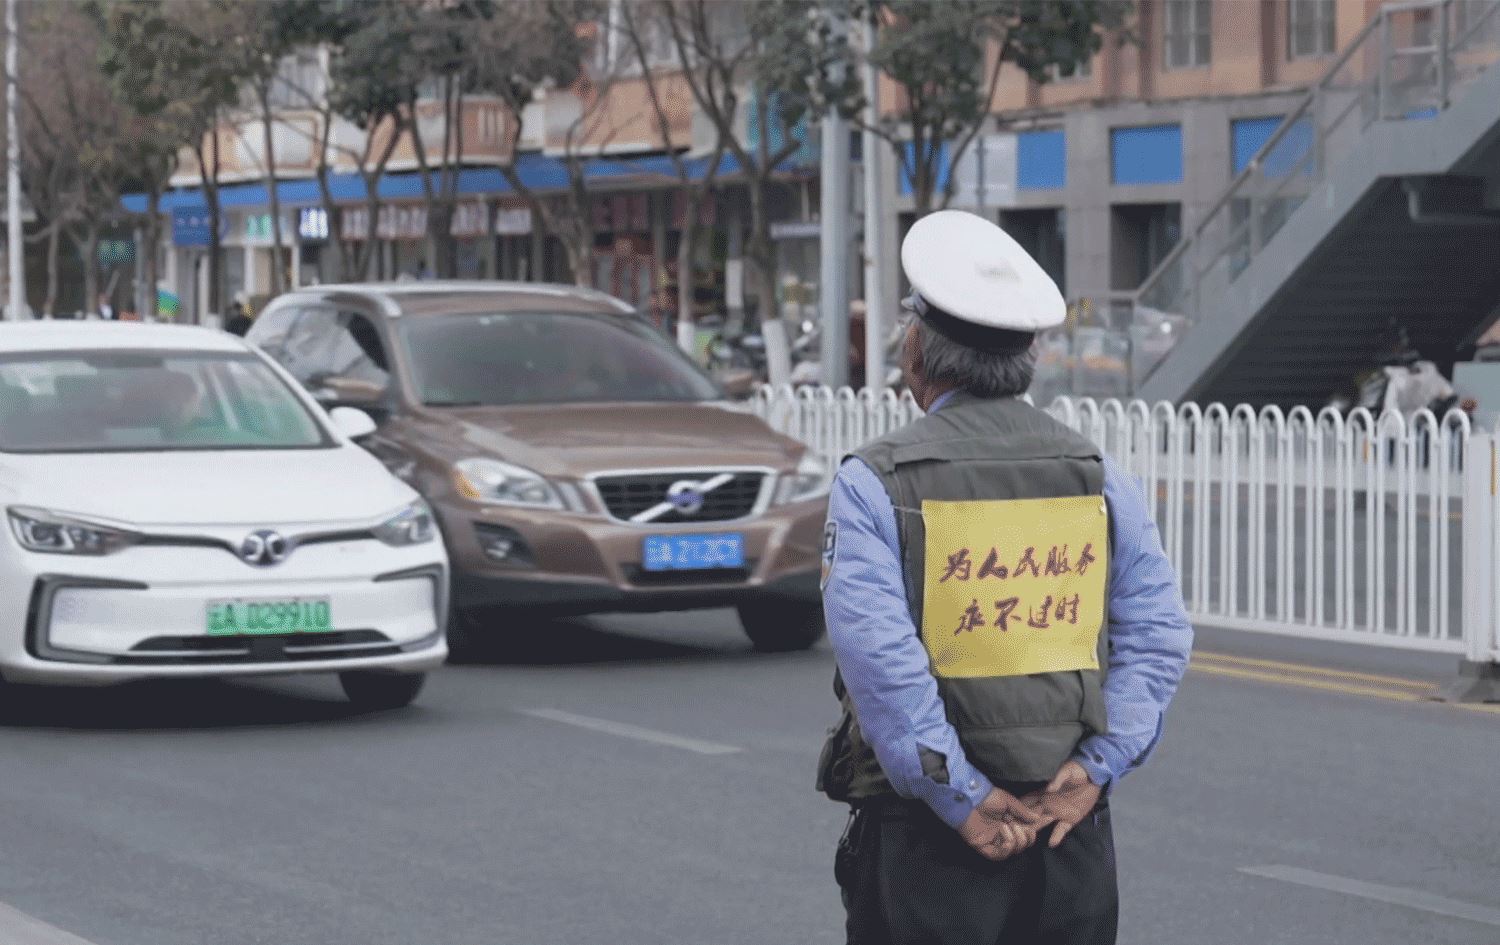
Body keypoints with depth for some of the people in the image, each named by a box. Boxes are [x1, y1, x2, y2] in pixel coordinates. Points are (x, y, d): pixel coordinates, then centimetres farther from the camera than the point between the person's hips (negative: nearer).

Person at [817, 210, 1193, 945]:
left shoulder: (873, 484, -7)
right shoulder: (1097, 476, 6)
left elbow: (879, 656, -17)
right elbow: (1159, 633, -1)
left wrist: (961, 801, -14)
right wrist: (1097, 767, -5)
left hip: (926, 833, -3)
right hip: (1070, 822, 4)